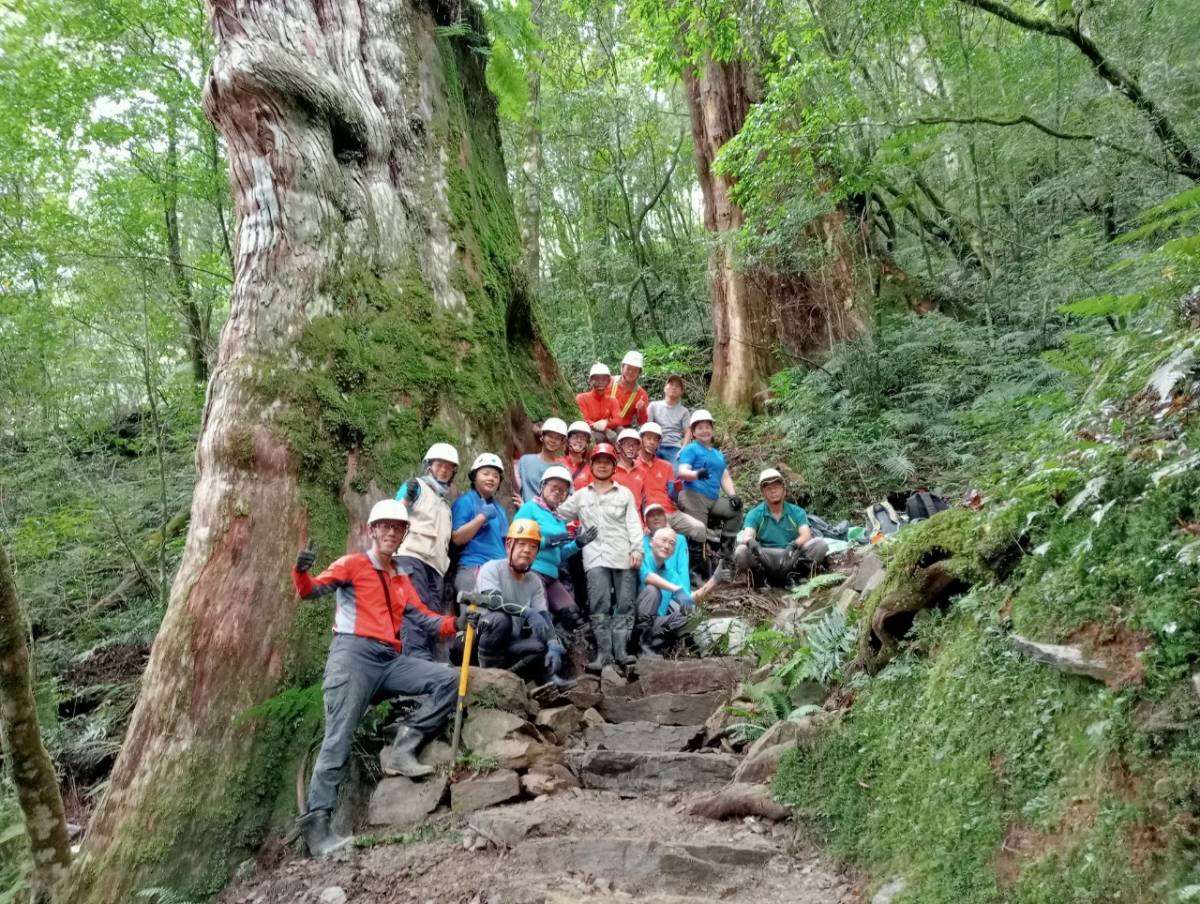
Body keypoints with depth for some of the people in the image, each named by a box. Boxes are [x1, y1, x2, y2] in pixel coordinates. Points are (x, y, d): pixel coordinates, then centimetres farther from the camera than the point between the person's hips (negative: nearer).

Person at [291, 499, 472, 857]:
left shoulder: (402, 580, 24)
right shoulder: (353, 564, 8)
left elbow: (426, 619, 16)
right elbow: (313, 590, -6)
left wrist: (455, 623, -2)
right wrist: (301, 573, -28)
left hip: (391, 661, 6)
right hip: (354, 655, -6)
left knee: (447, 680, -9)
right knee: (339, 738, -13)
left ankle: (401, 749, -10)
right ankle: (316, 823, -10)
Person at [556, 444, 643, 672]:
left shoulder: (625, 494, 18)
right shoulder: (581, 495, 22)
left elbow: (633, 523, 8)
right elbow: (559, 514, 20)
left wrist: (637, 549, -4)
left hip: (624, 557, 0)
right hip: (595, 557, 0)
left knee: (624, 604, -5)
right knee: (599, 604, -12)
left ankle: (620, 650, -3)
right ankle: (603, 651, -11)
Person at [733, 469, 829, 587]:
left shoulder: (797, 512, 7)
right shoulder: (754, 514, 4)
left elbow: (806, 535, -7)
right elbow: (747, 536, -11)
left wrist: (794, 545, -31)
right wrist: (750, 541, -37)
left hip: (793, 558, 1)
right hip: (766, 559, -1)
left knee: (820, 544, -21)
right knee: (741, 552, -29)